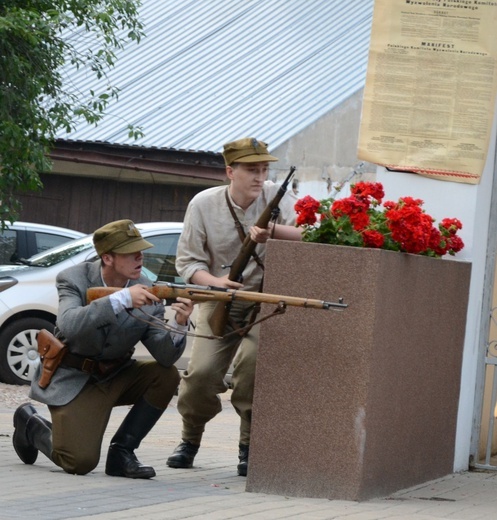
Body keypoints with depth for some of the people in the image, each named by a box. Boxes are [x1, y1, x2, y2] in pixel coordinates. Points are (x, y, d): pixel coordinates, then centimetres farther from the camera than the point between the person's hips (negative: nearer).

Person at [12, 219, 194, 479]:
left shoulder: (148, 293, -9)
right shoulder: (74, 279, -17)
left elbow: (165, 356, -14)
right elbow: (69, 325, -38)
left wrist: (179, 324, -35)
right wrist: (122, 299, -42)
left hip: (116, 376, 5)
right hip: (73, 380, -5)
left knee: (166, 376, -19)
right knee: (80, 462, -19)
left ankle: (122, 451, -6)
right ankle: (31, 424, 14)